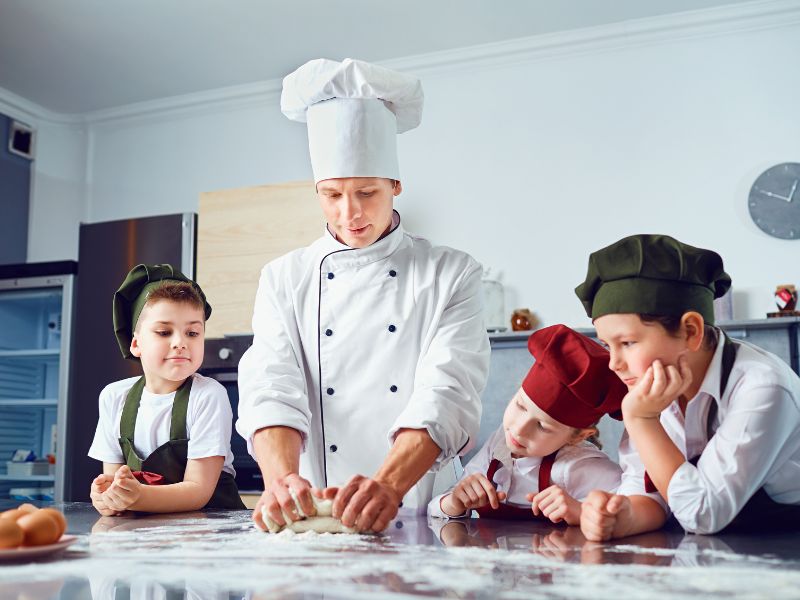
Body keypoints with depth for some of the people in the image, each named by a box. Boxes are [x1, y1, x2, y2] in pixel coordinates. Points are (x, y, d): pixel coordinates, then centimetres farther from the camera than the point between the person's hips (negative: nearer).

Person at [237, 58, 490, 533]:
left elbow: (446, 393, -10)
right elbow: (271, 388, -4)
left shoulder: (453, 274, 3)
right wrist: (282, 479, -24)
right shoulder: (284, 279, 9)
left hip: (421, 519, -1)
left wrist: (387, 485, -27)